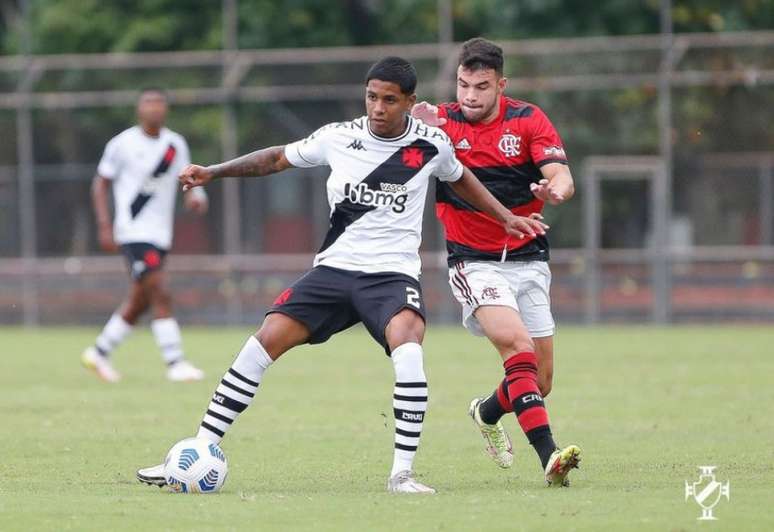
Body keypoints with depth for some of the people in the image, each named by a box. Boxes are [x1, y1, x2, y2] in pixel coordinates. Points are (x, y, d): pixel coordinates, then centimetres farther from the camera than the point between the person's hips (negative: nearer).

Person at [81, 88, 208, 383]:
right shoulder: (122, 144, -5)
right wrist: (104, 226, -8)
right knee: (161, 295, -16)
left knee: (139, 303, 12)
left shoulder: (176, 145, 9)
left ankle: (99, 352, 28)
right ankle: (175, 363, -15)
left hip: (160, 235, 6)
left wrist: (195, 195, -7)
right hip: (133, 233, -6)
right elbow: (100, 184, 1)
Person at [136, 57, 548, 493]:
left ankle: (403, 472, -26)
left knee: (408, 349, -33)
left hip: (393, 274, -2)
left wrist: (506, 217, 19)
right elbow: (279, 158, 16)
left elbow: (459, 178, 22)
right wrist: (213, 173, 11)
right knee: (264, 343, -11)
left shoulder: (432, 144, -1)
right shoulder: (338, 137, 0)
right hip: (335, 268, 2)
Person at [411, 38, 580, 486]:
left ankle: (488, 413, 39)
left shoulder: (528, 120, -4)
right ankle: (548, 454, -33)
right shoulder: (441, 122, -4)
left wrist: (556, 189, -38)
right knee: (517, 344, -27)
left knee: (542, 377, 6)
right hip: (473, 261, -3)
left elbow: (563, 178, -14)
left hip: (528, 259, 3)